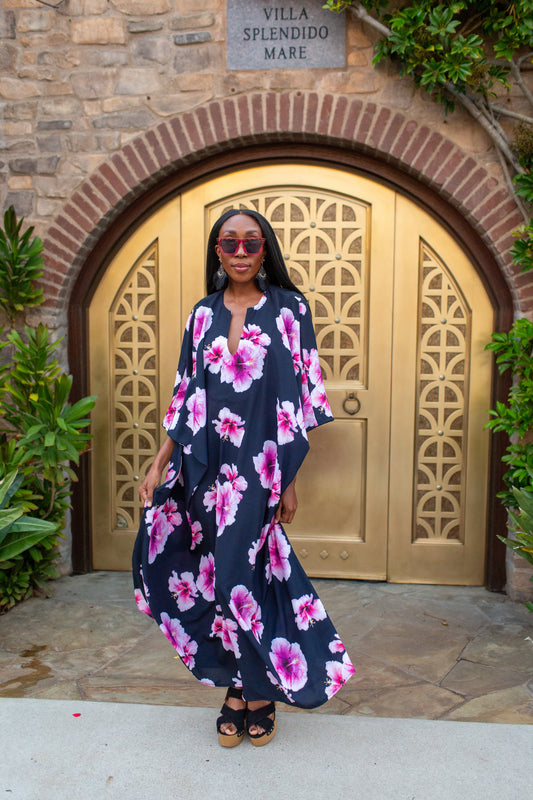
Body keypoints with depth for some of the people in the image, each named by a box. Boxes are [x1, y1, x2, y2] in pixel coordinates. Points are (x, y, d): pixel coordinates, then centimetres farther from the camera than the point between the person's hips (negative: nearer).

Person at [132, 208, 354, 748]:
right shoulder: (204, 314, 9)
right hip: (209, 469, 3)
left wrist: (289, 481, -5)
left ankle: (255, 690, 26)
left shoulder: (288, 309, 0)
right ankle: (243, 684, 30)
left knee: (244, 575, 1)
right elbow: (185, 398, 10)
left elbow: (300, 399, -2)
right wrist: (159, 465, 5)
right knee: (223, 574, 9)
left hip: (261, 469, -3)